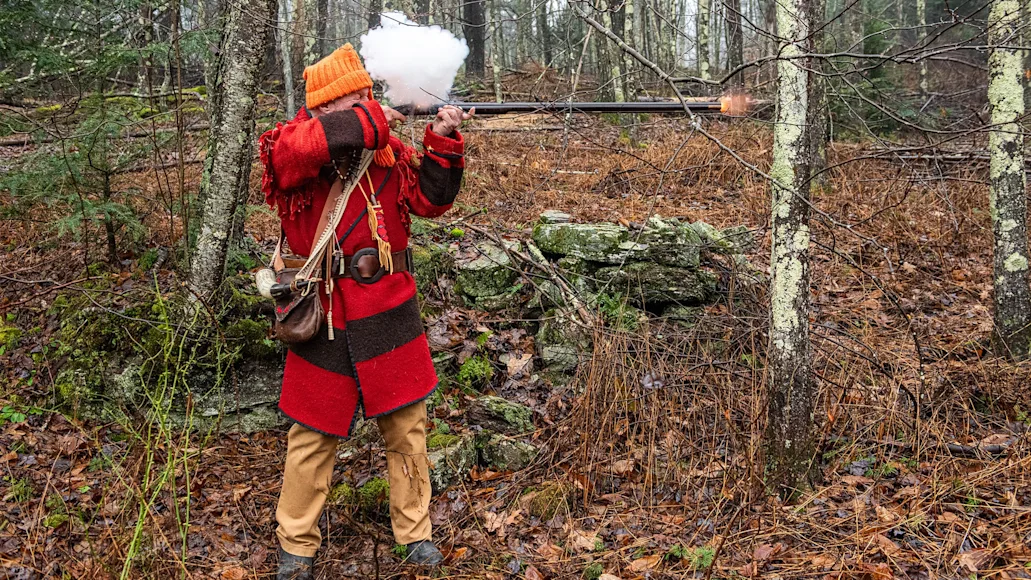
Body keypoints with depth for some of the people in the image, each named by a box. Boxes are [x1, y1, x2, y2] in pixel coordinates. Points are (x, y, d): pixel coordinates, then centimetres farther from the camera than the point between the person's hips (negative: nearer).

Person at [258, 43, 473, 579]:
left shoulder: (388, 150, 5)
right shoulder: (290, 144, -7)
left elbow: (431, 199, 3)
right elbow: (302, 146, -31)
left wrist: (443, 142, -11)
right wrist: (372, 119, -22)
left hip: (389, 313, 4)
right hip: (323, 320, -3)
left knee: (406, 425, 11)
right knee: (313, 434, 8)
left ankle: (414, 531, 29)